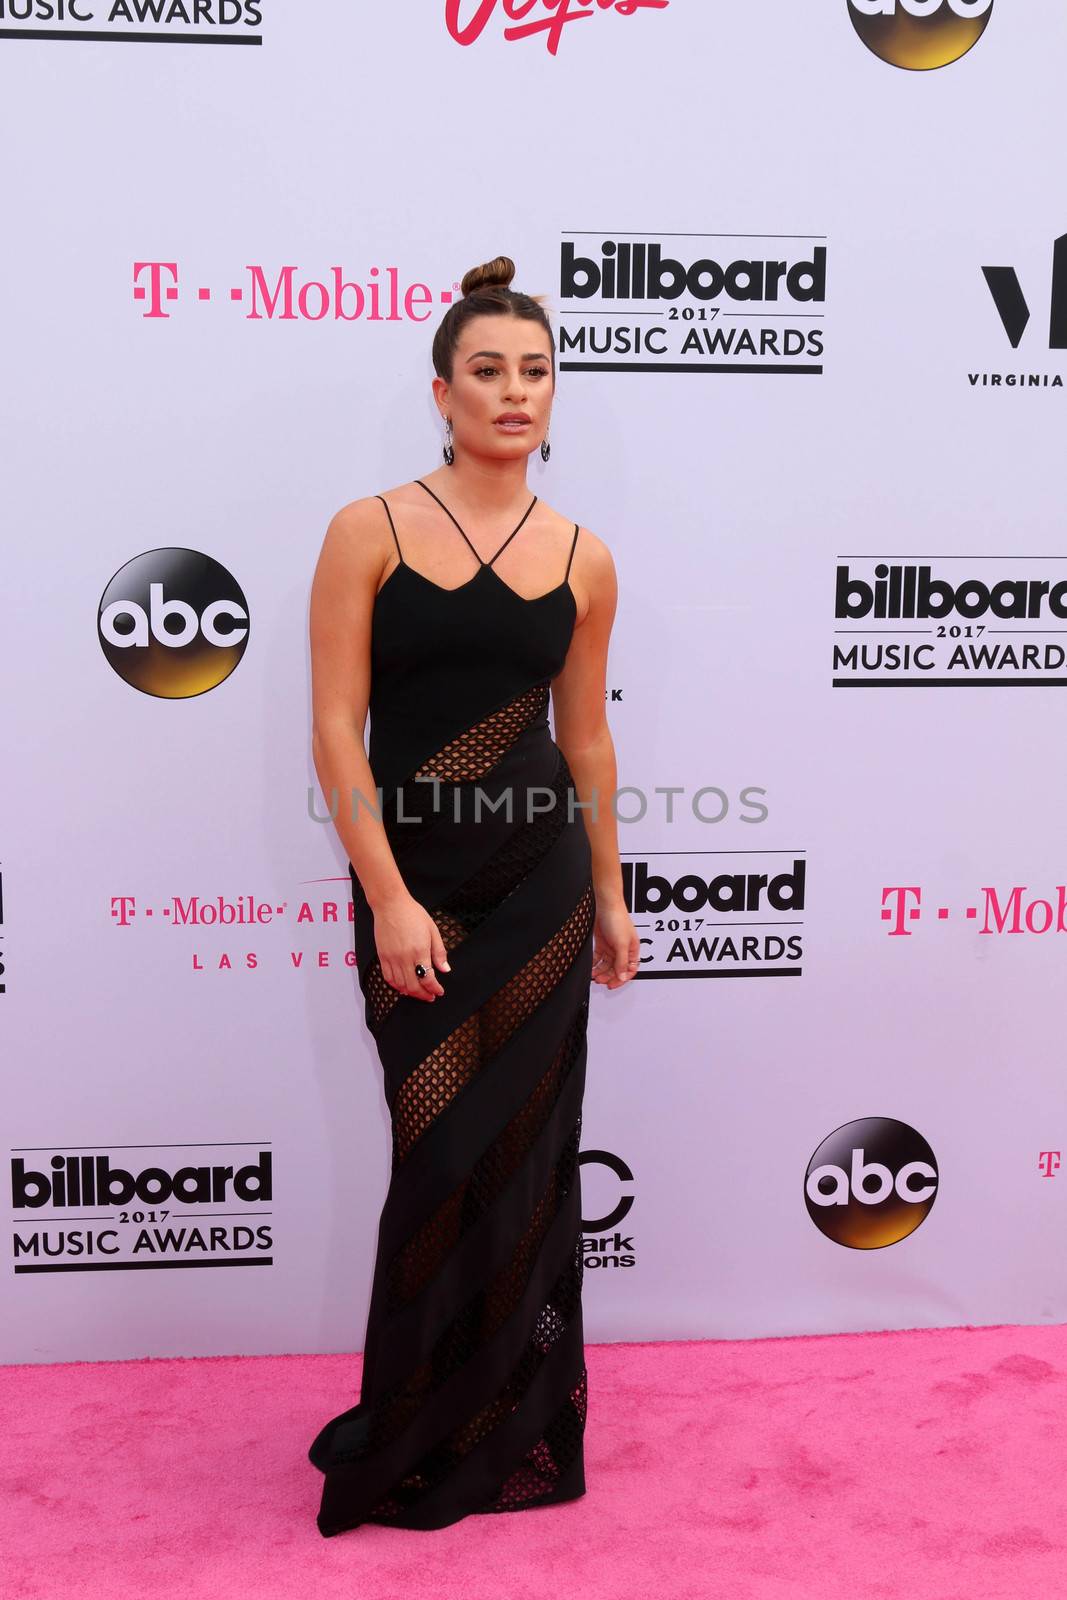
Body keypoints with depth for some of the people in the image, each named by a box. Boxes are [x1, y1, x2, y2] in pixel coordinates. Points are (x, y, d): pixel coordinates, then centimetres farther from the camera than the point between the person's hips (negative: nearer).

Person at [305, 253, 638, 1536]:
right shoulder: (369, 532, -5)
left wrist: (609, 892, 14)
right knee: (448, 1152, 2)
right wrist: (389, 900, -14)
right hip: (411, 877, -2)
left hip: (539, 875, 3)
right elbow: (336, 730, -9)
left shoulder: (581, 559, 4)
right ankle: (421, 1432, 26)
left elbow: (585, 736, 11)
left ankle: (507, 1419, 31)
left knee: (523, 1146, 9)